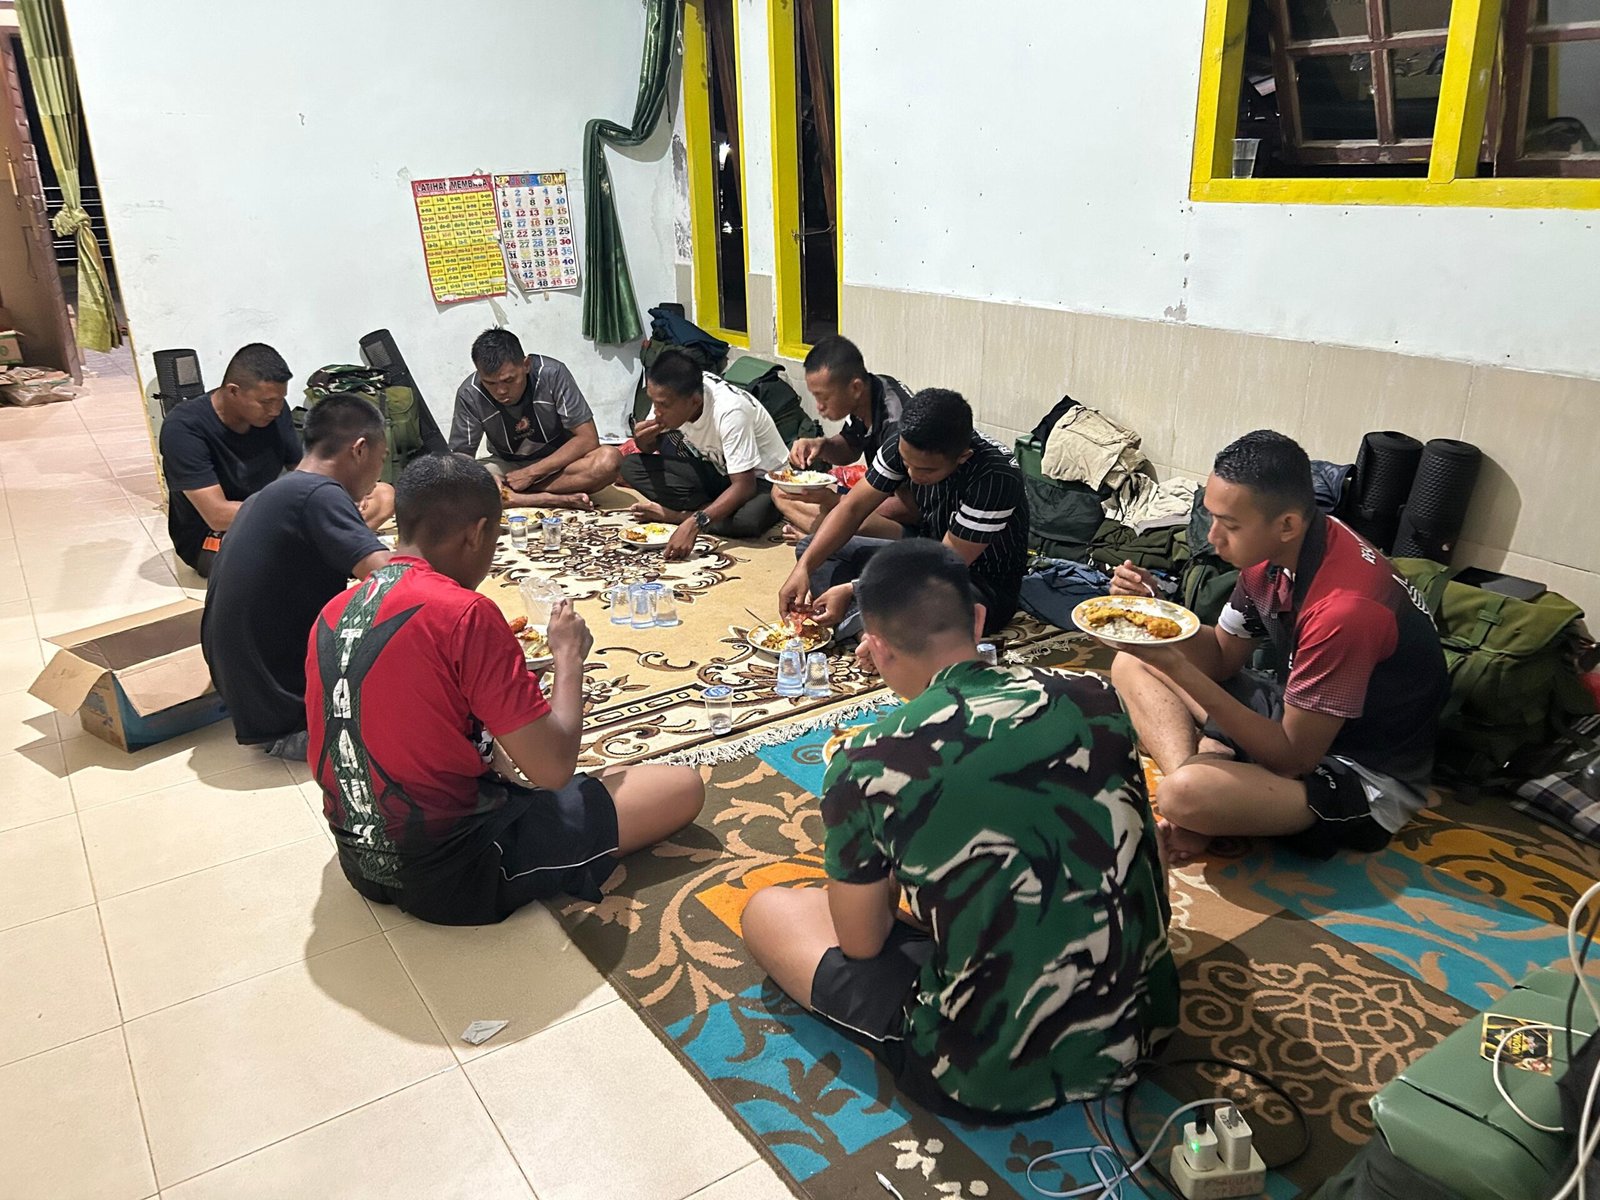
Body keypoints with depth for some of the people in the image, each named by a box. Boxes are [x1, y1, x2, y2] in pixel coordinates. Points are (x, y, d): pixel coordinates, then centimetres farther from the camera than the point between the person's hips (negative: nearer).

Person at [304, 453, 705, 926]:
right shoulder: (465, 614, -23)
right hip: (454, 876, -8)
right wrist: (569, 655, -4)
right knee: (683, 787, -1)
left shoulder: (333, 614, 1)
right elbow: (553, 768, -20)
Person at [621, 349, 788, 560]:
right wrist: (643, 440, -23)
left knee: (750, 518, -41)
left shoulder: (729, 412, -34)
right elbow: (651, 447, 2)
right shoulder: (669, 396, -15)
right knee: (631, 466, -11)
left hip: (760, 478, -6)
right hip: (716, 469, 6)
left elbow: (744, 486, -36)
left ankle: (677, 515, -16)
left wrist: (694, 523, -47)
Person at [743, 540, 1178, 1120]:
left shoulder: (864, 766, -18)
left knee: (767, 909, 11)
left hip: (991, 1080, -5)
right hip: (1143, 1027, 5)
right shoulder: (1094, 698, -5)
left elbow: (861, 942, -4)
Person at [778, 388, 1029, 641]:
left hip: (986, 586, -7)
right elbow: (853, 507, -7)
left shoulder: (995, 478, -32)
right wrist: (803, 568, -20)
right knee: (812, 548, 1)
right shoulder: (907, 444, -13)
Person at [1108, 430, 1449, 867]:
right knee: (1131, 666, 6)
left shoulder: (1344, 609, -33)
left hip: (1368, 775, -9)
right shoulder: (1272, 552, -7)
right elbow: (1222, 657, 6)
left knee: (1187, 795, -38)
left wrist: (1178, 668, -34)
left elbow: (1293, 756, -26)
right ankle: (1193, 768, -14)